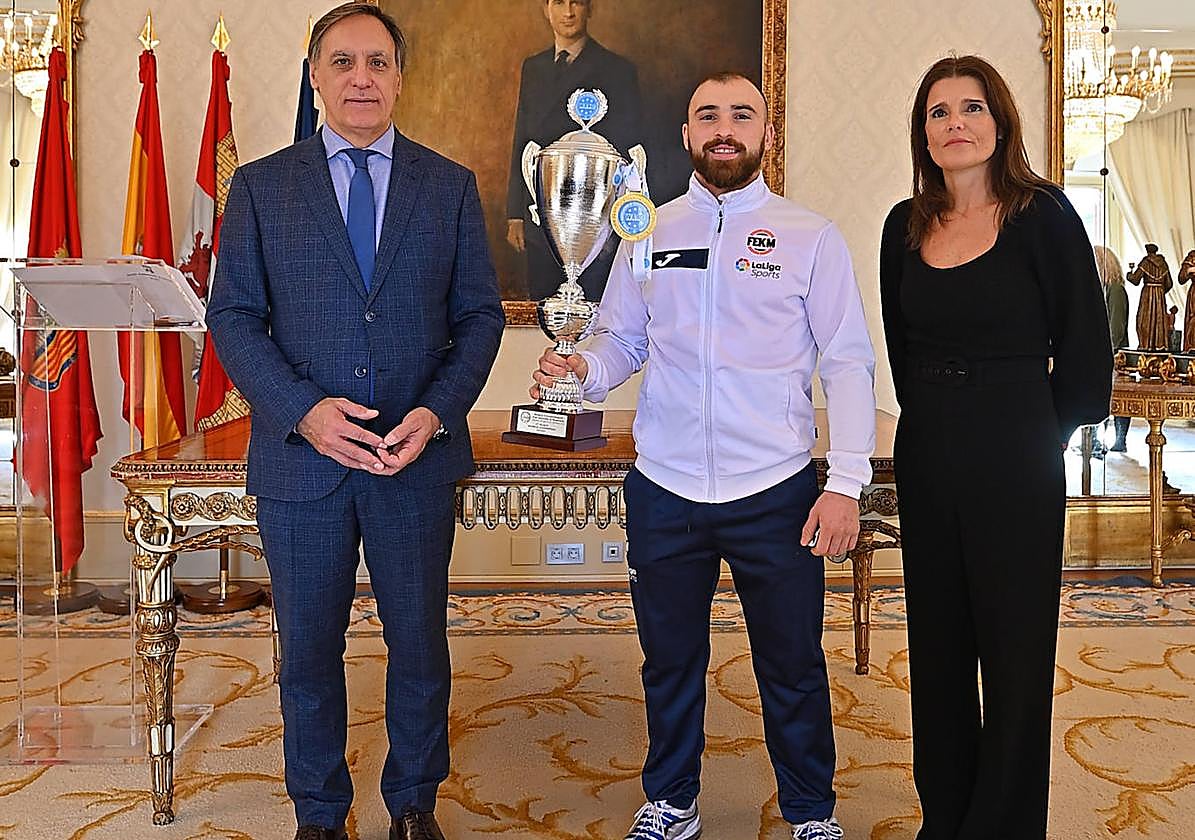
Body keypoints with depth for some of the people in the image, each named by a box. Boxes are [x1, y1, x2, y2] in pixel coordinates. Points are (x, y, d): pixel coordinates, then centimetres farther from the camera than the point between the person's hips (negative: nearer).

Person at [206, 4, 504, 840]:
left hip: (417, 457, 1)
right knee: (309, 649, 12)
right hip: (300, 457, 0)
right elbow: (233, 316, -1)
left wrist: (438, 410, -12)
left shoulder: (451, 186, 5)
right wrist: (302, 411, -16)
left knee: (421, 643, 12)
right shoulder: (260, 186, 3)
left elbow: (480, 314, 4)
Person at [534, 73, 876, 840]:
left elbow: (849, 364, -3)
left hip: (775, 490, -2)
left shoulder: (811, 237, -1)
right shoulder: (650, 233, 7)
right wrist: (583, 372, -13)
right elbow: (622, 340, 11)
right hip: (665, 490, 2)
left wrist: (847, 484, -12)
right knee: (670, 660, 16)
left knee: (793, 664, 10)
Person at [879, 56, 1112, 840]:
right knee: (937, 644, 13)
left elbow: (1085, 349, -5)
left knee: (1015, 649, 5)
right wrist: (934, 417, 12)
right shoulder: (907, 226, 6)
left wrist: (1042, 435, 1)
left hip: (1015, 466, -4)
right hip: (926, 459, 5)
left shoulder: (1043, 215, -7)